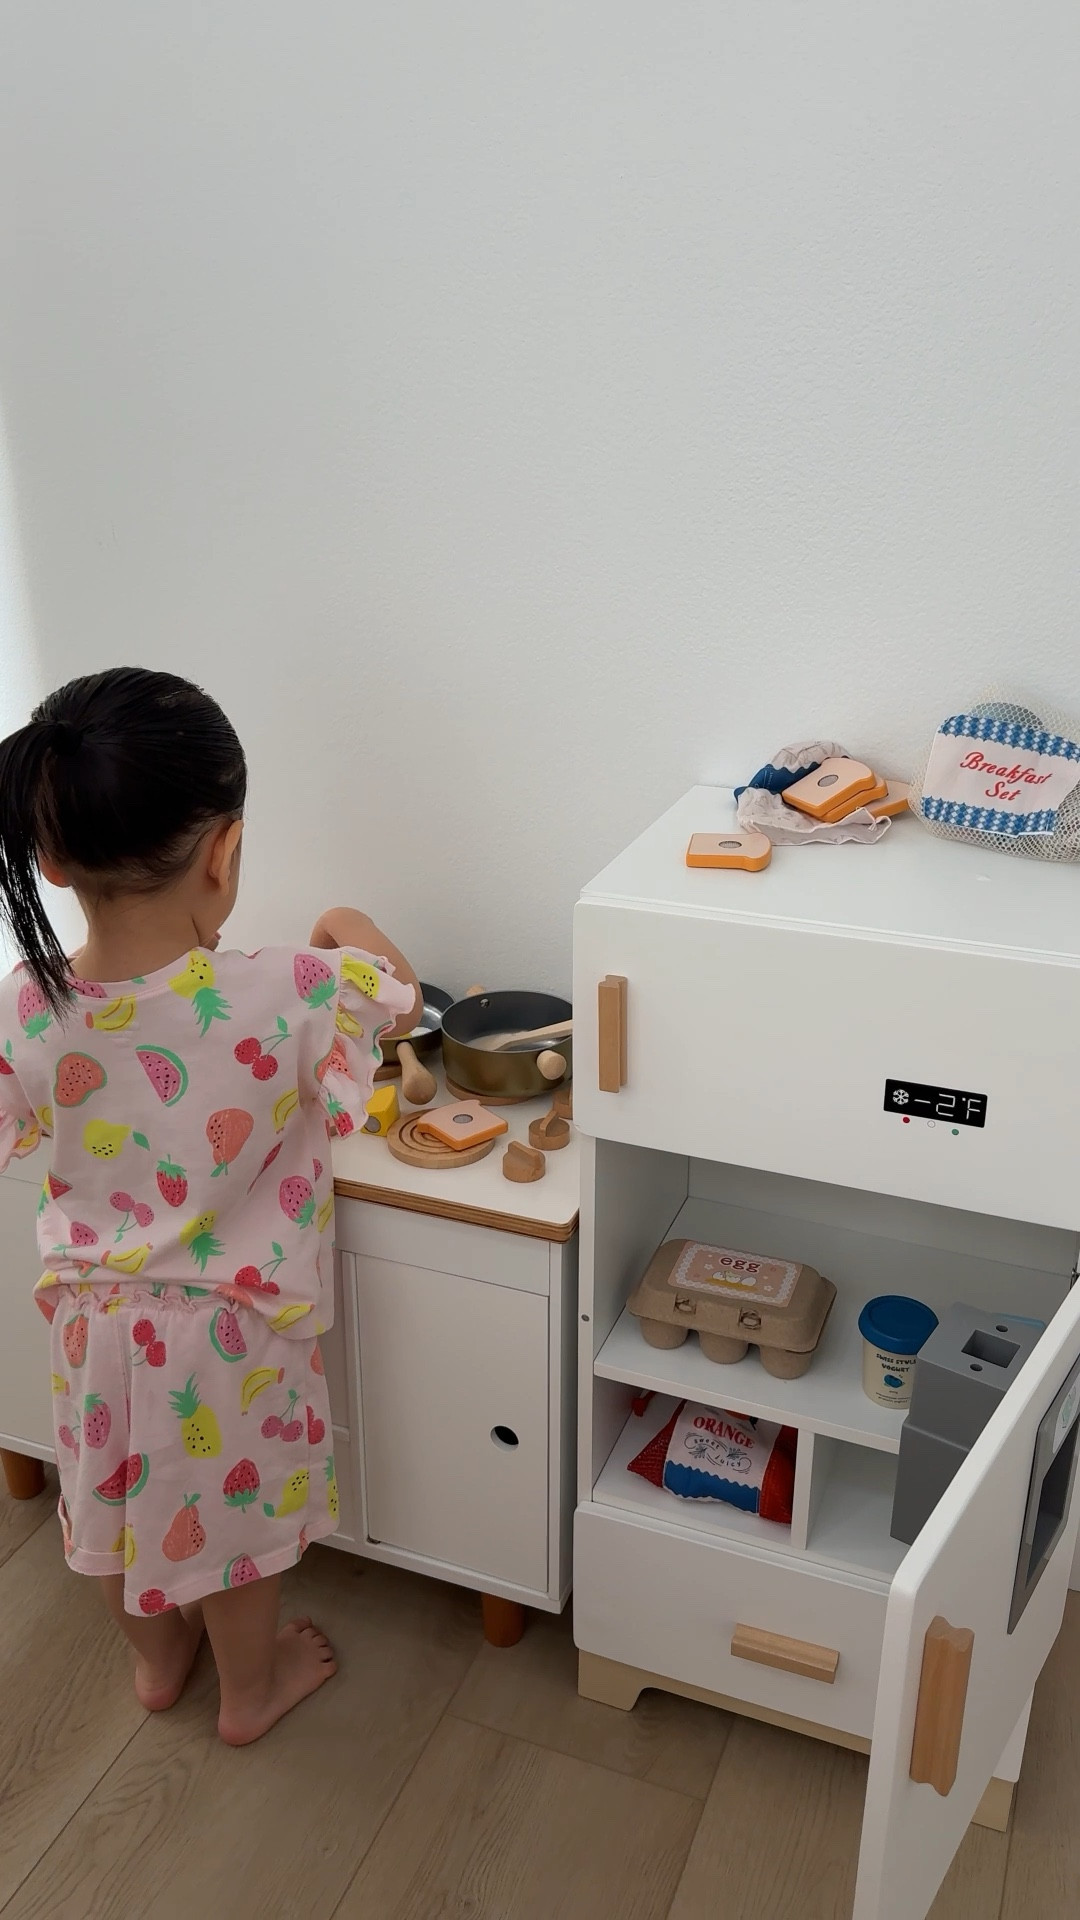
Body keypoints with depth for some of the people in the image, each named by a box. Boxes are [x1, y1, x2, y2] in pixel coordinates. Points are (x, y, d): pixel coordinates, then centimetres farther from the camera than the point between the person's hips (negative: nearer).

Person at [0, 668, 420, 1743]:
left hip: (93, 1316, 3)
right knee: (229, 1509, 22)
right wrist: (353, 932, 10)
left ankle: (155, 1659, 54)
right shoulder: (289, 998, -32)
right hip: (227, 1332, -3)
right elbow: (400, 998, -10)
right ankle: (250, 1689, 47)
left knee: (118, 1495, 28)